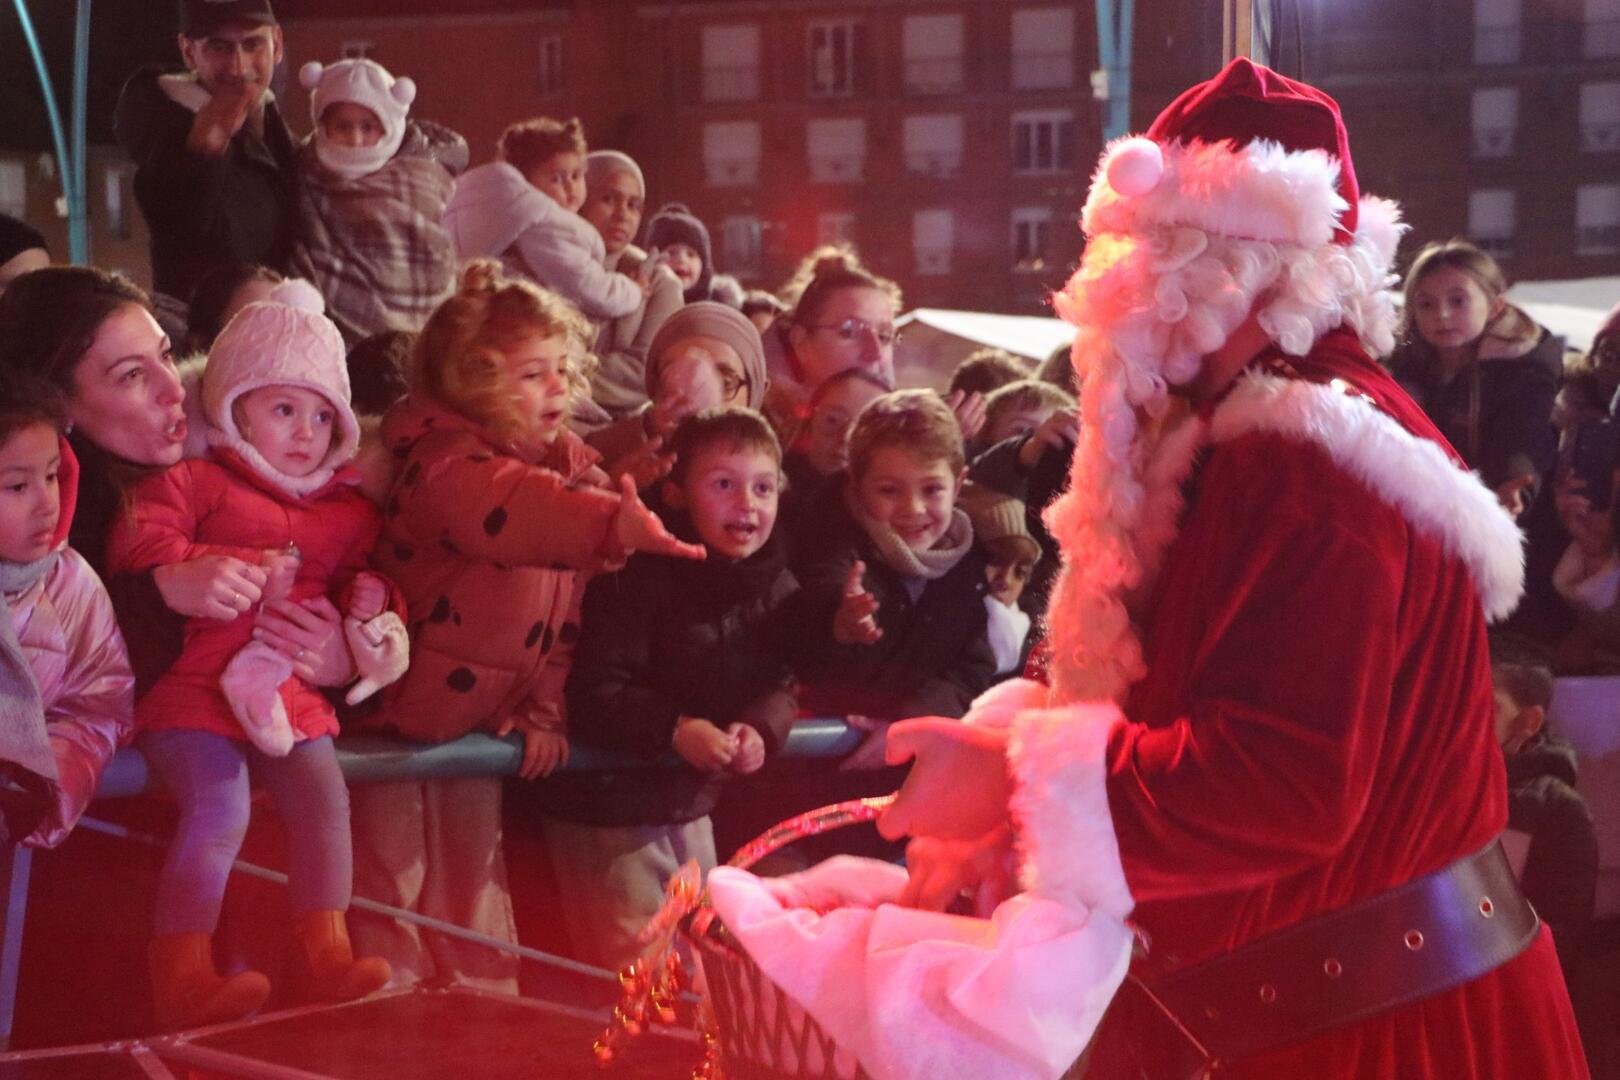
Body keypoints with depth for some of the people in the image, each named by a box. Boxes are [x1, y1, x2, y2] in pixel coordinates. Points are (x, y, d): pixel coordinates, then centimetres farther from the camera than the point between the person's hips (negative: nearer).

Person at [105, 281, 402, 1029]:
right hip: (193, 685, -6)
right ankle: (180, 976, -19)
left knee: (323, 795, -9)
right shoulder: (196, 482, 2)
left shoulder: (346, 508, 20)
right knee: (221, 805, -22)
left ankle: (325, 953, 2)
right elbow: (138, 545, -9)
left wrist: (370, 603, 2)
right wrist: (238, 567, -14)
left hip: (288, 688, 6)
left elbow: (360, 569, 28)